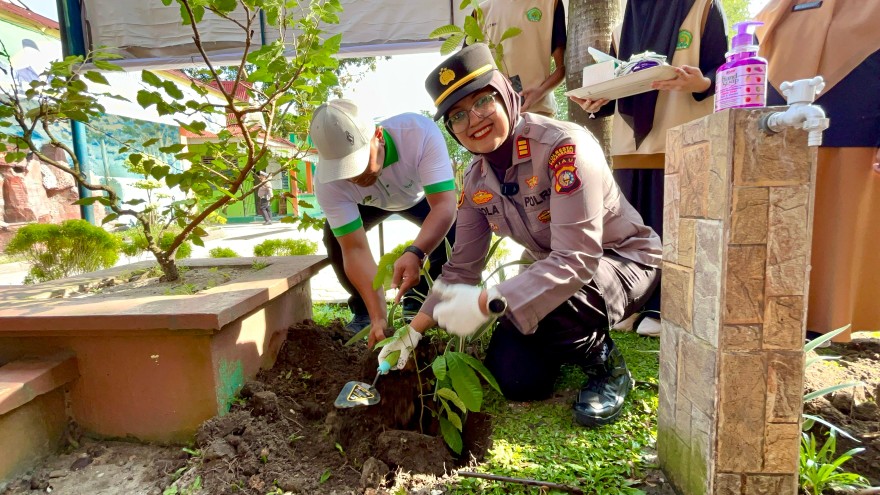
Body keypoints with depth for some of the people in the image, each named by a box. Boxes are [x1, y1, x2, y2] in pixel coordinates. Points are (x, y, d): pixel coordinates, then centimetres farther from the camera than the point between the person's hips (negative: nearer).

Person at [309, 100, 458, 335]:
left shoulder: (420, 132, -43)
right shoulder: (327, 181, -37)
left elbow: (445, 206, -47)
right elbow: (355, 249, -38)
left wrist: (414, 253, -64)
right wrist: (379, 317, -45)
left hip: (421, 195, 0)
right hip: (369, 203, 1)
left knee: (455, 231, -23)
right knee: (335, 239, -23)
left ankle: (418, 301, 1)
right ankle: (364, 310, 2)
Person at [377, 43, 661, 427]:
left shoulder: (564, 147, -28)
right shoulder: (476, 179, -6)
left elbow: (578, 258, -35)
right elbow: (461, 268, 0)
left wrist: (487, 303, -41)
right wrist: (413, 333, -4)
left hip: (624, 260, -5)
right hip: (555, 272, 6)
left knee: (546, 309, -37)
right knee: (516, 379, -8)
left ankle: (607, 366, -3)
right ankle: (579, 343, 24)